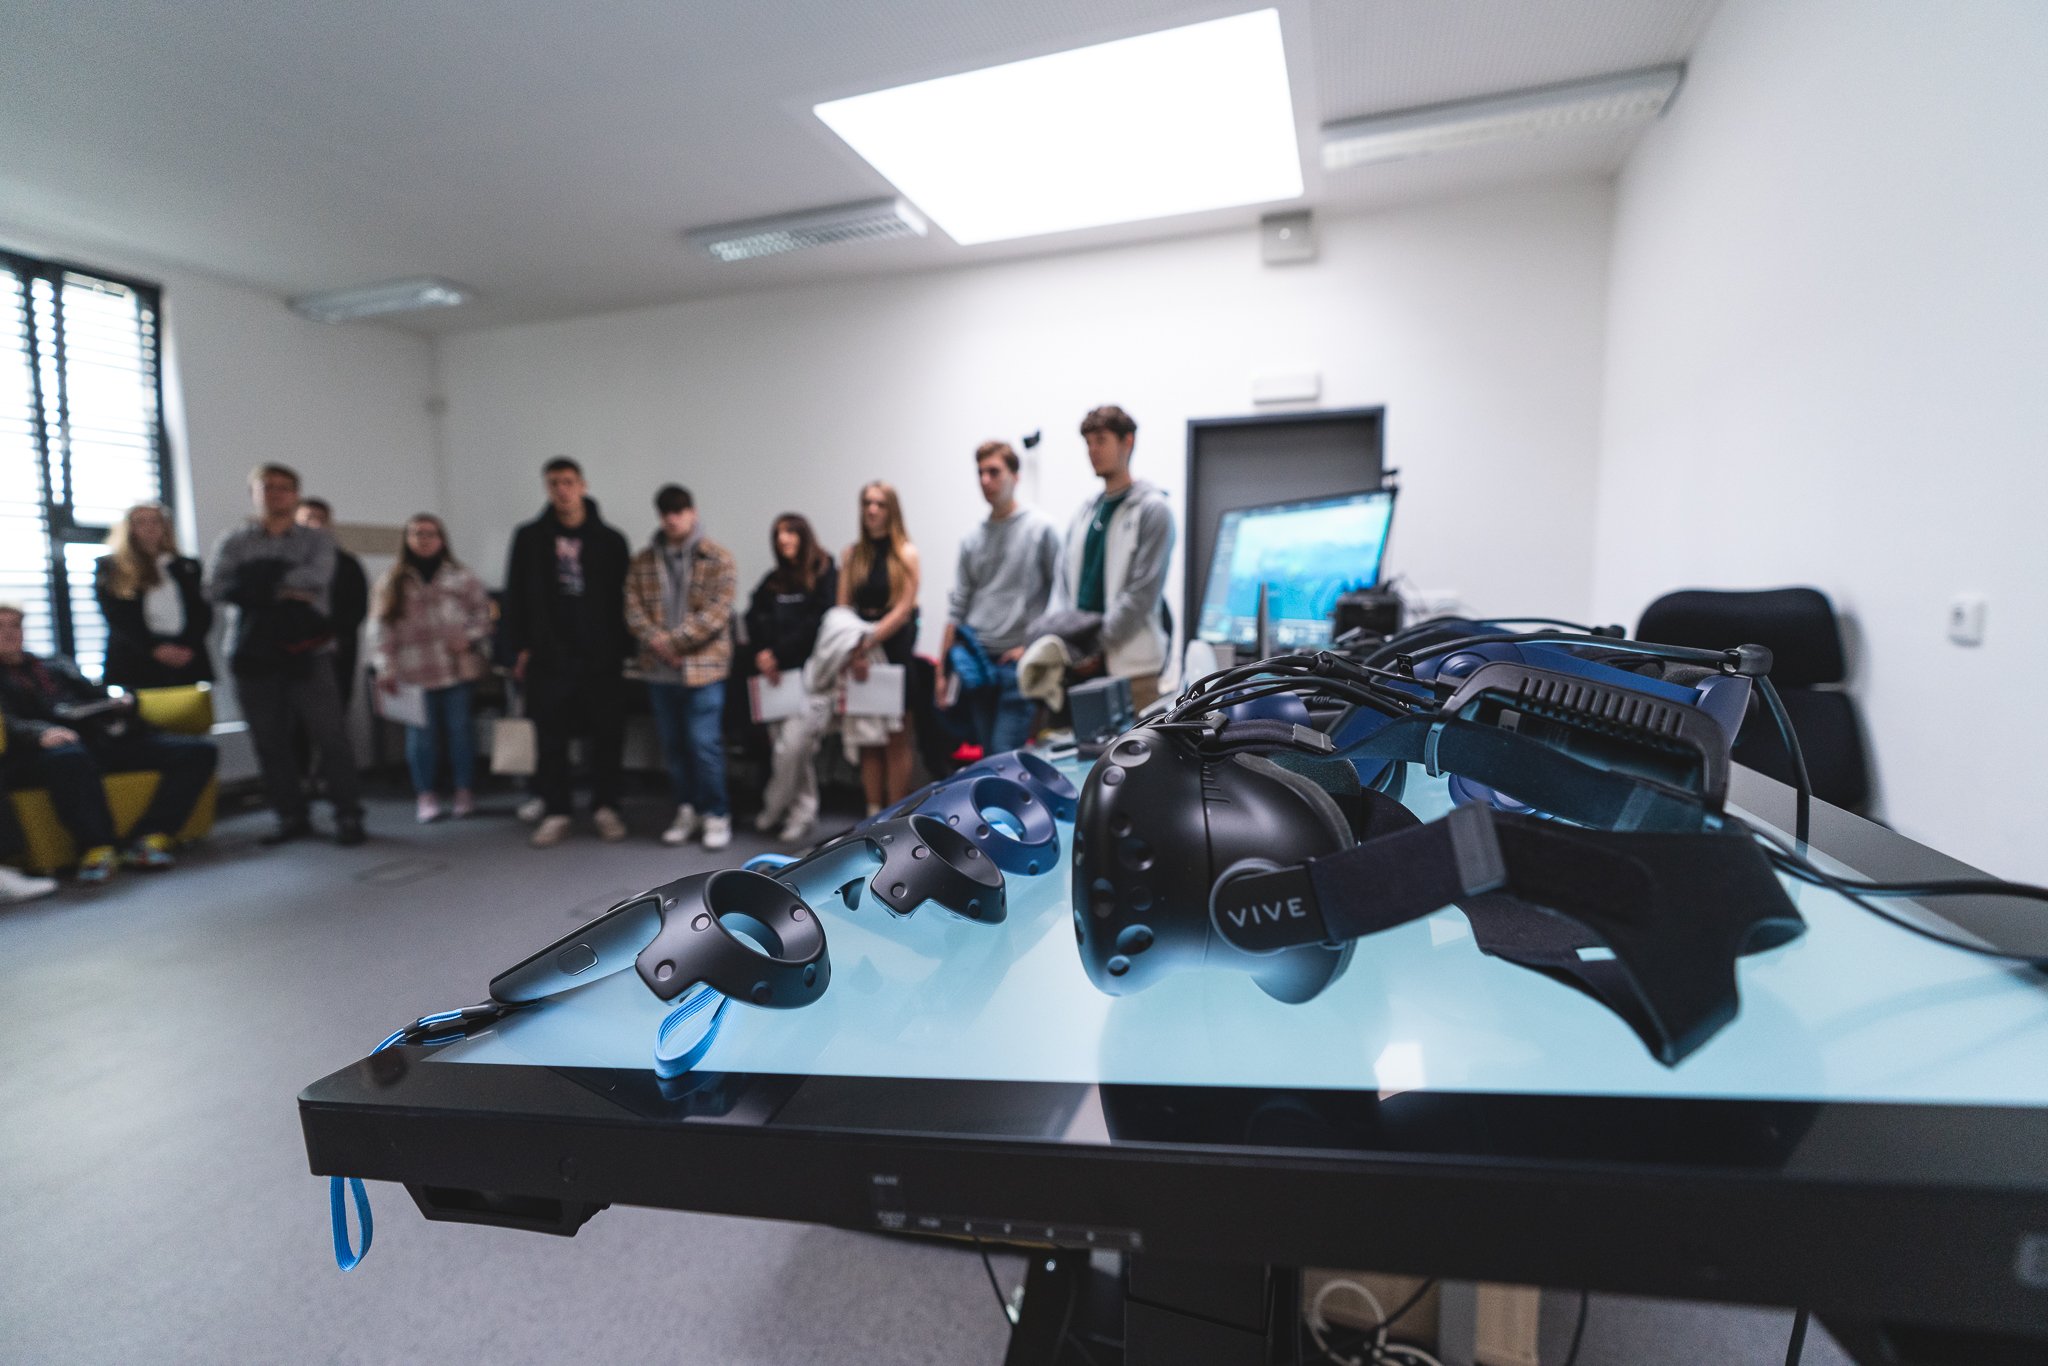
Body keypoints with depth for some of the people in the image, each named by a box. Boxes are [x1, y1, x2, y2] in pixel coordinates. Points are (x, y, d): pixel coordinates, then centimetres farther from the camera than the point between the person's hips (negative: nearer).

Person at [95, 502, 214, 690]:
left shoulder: (187, 567, 19)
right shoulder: (110, 568, 13)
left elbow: (204, 613, 11)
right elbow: (117, 618, 2)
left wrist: (189, 647, -6)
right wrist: (155, 648, -12)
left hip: (187, 663, 1)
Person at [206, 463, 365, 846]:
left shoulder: (316, 539, 9)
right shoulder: (233, 542, 13)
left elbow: (317, 577, -11)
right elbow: (216, 588, -3)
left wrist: (258, 579, -7)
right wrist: (285, 588, -11)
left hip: (308, 652, -2)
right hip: (254, 654, 3)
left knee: (330, 736, -6)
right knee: (270, 742, 5)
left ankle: (348, 817, 0)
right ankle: (291, 818, 15)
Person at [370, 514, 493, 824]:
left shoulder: (462, 577, 7)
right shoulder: (392, 581, 8)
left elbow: (483, 611, 5)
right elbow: (381, 629, 5)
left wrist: (470, 638, -12)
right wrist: (385, 669, -2)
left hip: (457, 668, 0)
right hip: (413, 673, 1)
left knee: (459, 730, 5)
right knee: (420, 735, 4)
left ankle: (464, 791, 17)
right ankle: (426, 795, 16)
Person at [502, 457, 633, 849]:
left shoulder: (609, 540, 4)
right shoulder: (529, 537, 7)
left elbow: (623, 597, 4)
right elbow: (515, 595, 8)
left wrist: (623, 649, -1)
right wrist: (519, 647, 2)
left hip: (601, 658, -1)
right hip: (548, 657, 1)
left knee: (607, 735, 3)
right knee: (550, 739, 6)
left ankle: (605, 808, 17)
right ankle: (555, 813, 17)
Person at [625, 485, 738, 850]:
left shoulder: (718, 559, -3)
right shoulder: (643, 562, 11)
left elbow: (716, 612, -11)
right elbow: (633, 607, 5)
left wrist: (674, 640, -14)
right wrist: (656, 640, -14)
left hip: (703, 667, -5)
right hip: (659, 670, 5)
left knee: (705, 744, -4)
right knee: (673, 745, 12)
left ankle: (717, 814, 10)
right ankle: (686, 810, 26)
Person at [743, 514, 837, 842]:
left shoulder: (825, 575, 1)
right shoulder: (773, 581, 18)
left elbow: (816, 622, -9)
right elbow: (754, 618, 7)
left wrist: (777, 653, -9)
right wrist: (761, 654, -10)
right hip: (779, 675, 5)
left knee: (792, 746, -10)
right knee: (790, 747, 4)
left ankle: (773, 808, 10)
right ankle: (803, 810, 17)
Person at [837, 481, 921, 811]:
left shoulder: (906, 553, 1)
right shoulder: (852, 555, 12)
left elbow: (903, 610, -7)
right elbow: (843, 609, 6)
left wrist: (868, 641, -16)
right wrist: (852, 650, -10)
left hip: (895, 649, -4)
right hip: (860, 651, 4)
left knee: (896, 740, -2)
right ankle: (873, 813, 12)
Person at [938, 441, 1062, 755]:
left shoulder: (1041, 528, 0)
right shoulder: (972, 539, 14)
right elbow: (957, 608, 15)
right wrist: (942, 670, 12)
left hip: (1019, 662, -5)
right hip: (977, 664, 5)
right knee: (988, 756, 9)